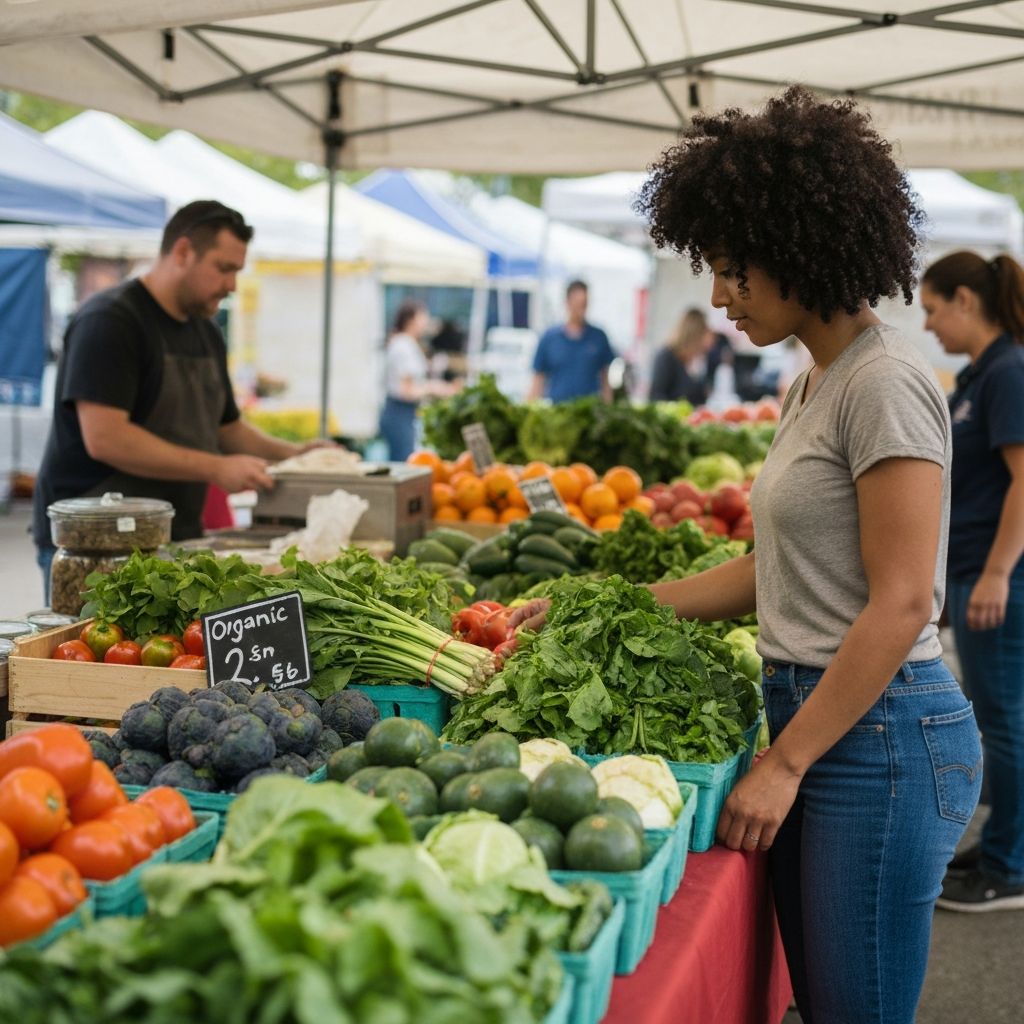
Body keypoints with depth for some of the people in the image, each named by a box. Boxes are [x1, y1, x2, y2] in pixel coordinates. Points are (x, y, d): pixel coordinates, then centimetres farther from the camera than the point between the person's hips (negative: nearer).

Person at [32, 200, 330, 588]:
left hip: (177, 539, 8)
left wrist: (291, 453, 6)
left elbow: (227, 427, 25)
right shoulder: (108, 322, -12)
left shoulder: (207, 334, 14)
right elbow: (104, 437, -22)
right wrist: (216, 469, -21)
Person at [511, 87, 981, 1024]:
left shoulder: (885, 383, -15)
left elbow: (900, 605, -19)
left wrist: (784, 764, -16)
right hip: (811, 715, 9)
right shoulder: (815, 384, 13)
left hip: (878, 734, -9)